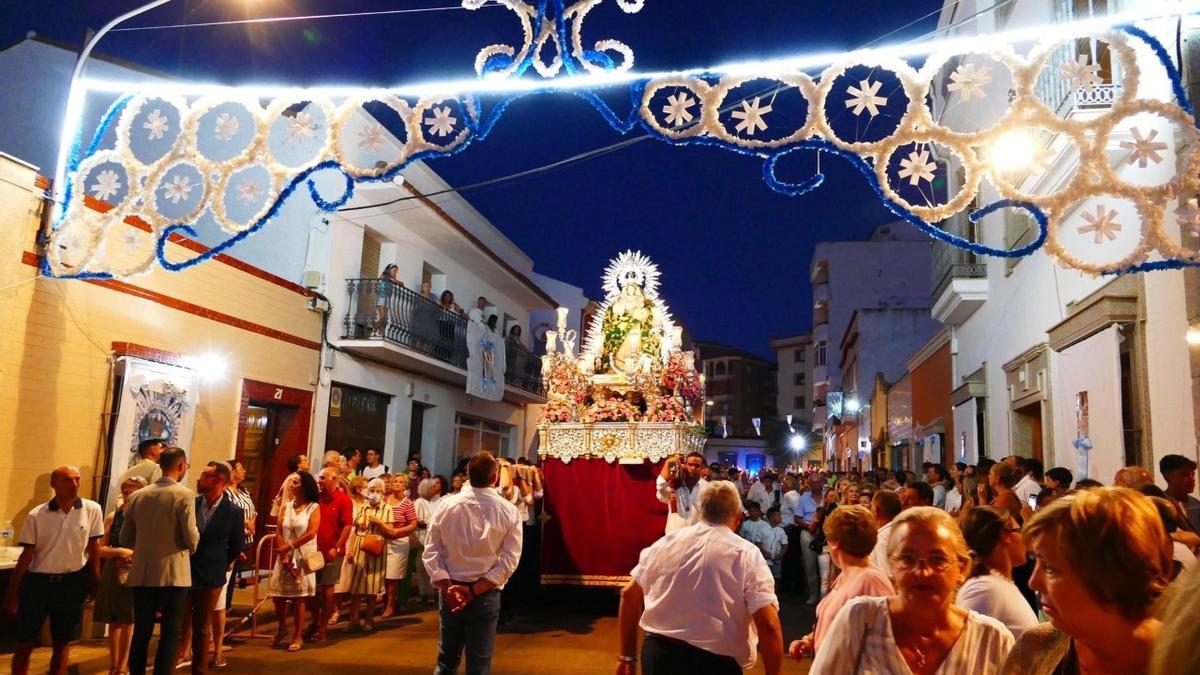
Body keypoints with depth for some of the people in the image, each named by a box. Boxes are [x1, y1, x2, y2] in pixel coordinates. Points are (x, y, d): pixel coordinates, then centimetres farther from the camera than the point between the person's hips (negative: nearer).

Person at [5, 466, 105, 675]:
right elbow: (26, 556, -2)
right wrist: (11, 594, 0)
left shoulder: (92, 510, -7)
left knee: (62, 644, 11)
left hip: (72, 582, 0)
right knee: (25, 644, 8)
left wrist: (94, 581, 5)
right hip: (37, 582, 0)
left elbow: (93, 548, 2)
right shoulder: (36, 515, -7)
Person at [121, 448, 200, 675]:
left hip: (141, 574, 5)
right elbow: (191, 539, -14)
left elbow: (125, 539, 10)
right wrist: (191, 546, 8)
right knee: (170, 633, 4)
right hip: (173, 574, -5)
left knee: (141, 632, 13)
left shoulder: (136, 496, 4)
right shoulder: (184, 495, -12)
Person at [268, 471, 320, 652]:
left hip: (303, 557, -4)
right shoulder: (286, 506, 8)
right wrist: (283, 555, -9)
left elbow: (311, 533, -13)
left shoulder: (314, 508, -3)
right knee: (278, 595, 4)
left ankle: (298, 636, 10)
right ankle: (282, 628, 28)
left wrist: (289, 546, -15)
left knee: (298, 597, -1)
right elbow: (278, 532, 2)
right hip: (284, 557, 4)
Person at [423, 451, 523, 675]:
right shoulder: (508, 511, -7)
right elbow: (509, 561, -11)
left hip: (449, 592, 2)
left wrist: (447, 587, -9)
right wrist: (475, 590, -13)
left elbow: (431, 552, -5)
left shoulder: (447, 504, -2)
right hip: (485, 595, -2)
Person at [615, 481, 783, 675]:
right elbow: (768, 625, -16)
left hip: (656, 654, 3)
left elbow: (629, 594, 9)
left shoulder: (664, 543, 3)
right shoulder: (747, 554, -8)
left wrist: (627, 656, 16)